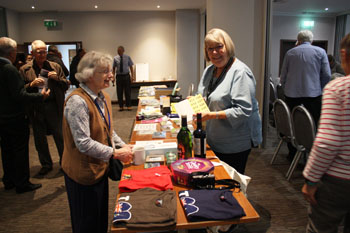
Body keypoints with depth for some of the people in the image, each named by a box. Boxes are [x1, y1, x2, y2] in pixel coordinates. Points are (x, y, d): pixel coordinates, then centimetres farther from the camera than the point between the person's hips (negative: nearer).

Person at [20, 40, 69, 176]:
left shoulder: (55, 67, 5)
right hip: (36, 109, 1)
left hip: (53, 107, -1)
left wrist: (58, 78, -11)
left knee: (59, 136, 6)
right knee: (40, 139, 12)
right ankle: (46, 164, 29)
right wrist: (31, 84, -16)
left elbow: (66, 86, 7)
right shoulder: (25, 70, 3)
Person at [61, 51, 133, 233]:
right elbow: (84, 143, -28)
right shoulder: (77, 101, -25)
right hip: (83, 172, -8)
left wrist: (122, 145, 1)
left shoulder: (104, 97, 4)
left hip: (100, 168, 8)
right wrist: (115, 153, -22)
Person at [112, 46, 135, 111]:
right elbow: (114, 68, 4)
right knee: (119, 92, 3)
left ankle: (128, 106, 12)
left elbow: (131, 67, 3)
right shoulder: (115, 58, 1)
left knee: (128, 91, 3)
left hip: (126, 76, -1)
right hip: (119, 76, 1)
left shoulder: (127, 57, 0)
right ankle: (121, 106, 14)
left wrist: (132, 76, -4)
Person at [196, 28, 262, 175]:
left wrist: (212, 115, -30)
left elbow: (243, 110, -25)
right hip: (214, 141, 7)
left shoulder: (240, 72, -18)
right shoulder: (209, 70, 8)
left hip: (235, 144, -7)